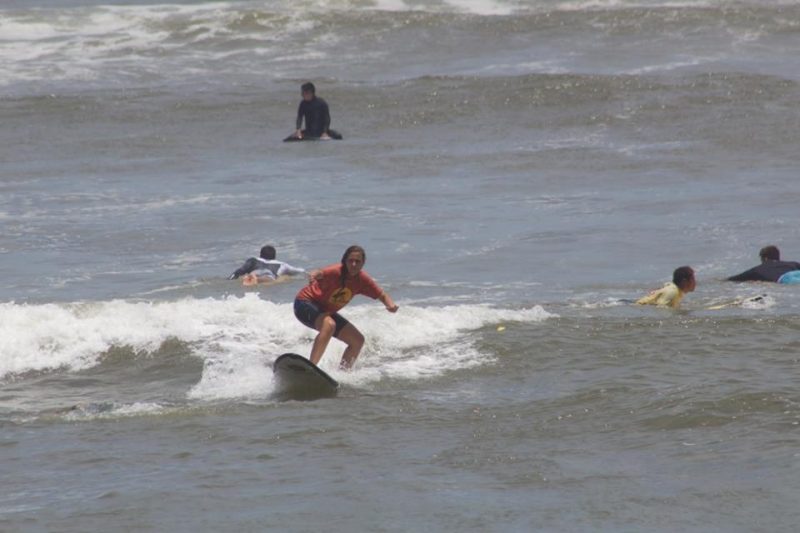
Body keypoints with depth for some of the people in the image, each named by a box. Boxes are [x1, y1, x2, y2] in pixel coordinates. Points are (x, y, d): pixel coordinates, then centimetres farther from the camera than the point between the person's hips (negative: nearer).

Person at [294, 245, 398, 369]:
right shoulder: (336, 272, -29)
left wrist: (391, 305, -22)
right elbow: (321, 273, -50)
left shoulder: (362, 280, -8)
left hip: (325, 312, 8)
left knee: (358, 340, 4)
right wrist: (314, 276, -75)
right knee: (329, 325, -38)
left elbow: (382, 295, 1)